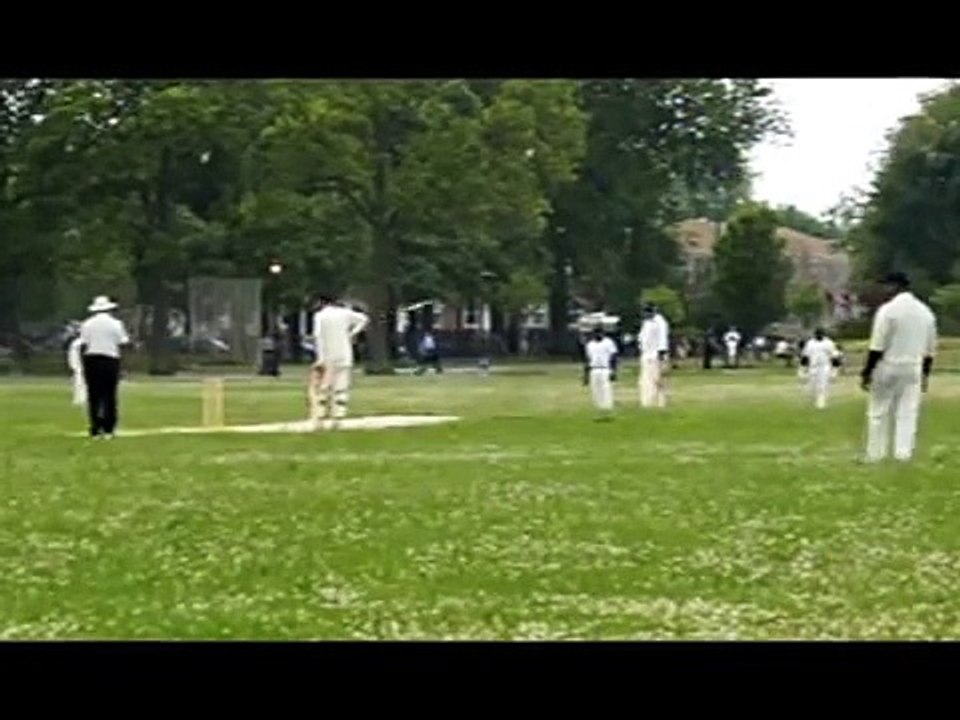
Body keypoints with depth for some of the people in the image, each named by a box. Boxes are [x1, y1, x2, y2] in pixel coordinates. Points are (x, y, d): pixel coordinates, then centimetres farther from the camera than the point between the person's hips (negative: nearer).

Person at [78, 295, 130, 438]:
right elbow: (124, 342, -4)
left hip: (91, 360, 1)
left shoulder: (87, 324, 4)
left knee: (94, 396, 3)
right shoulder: (115, 324, 0)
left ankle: (95, 430, 0)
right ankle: (108, 429, 0)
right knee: (109, 396, 3)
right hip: (110, 360, -1)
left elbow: (83, 346, -1)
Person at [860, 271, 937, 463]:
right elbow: (930, 349, 11)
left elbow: (877, 347, -14)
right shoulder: (926, 311, 8)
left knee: (879, 413, 5)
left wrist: (866, 373, -9)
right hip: (913, 369, 5)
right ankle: (903, 455, 0)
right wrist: (925, 374, 20)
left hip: (888, 368, -5)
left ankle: (875, 455, 7)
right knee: (907, 414, 5)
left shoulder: (888, 309, -11)